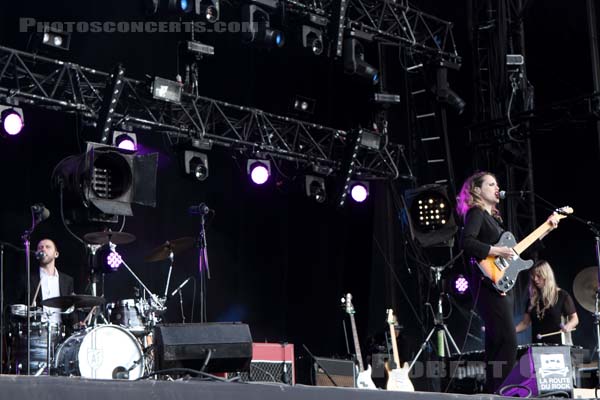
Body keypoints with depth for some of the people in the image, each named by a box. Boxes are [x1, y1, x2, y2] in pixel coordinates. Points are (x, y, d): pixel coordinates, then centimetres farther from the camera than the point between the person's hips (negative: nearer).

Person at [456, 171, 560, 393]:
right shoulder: (476, 213, -4)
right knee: (508, 343, -17)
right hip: (490, 284, -10)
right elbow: (466, 242, -21)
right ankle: (498, 393, -17)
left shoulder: (493, 216, 23)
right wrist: (496, 251, -22)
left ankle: (493, 393, 10)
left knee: (496, 345, 8)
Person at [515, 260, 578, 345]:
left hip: (558, 343, -4)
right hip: (537, 344, 4)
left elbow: (574, 319, 3)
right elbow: (525, 322, 15)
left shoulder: (562, 296, 1)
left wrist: (567, 326, -18)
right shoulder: (532, 298, 13)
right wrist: (512, 330, -2)